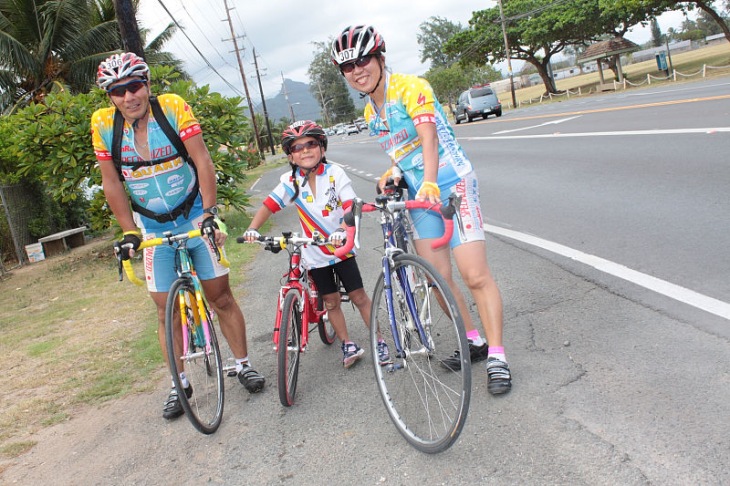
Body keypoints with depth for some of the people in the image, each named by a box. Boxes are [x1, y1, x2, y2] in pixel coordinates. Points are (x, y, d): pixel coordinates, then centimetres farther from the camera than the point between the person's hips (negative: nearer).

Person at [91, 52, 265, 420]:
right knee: (167, 309, 5)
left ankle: (243, 364, 20)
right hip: (153, 226, 2)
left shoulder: (173, 107, -16)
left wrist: (210, 212, -26)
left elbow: (202, 161, -19)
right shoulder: (103, 124, -9)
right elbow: (112, 183, -3)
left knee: (220, 296, 3)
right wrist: (129, 232, -7)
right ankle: (180, 383, 20)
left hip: (195, 215, -2)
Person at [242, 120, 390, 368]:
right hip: (315, 254, 2)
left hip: (341, 248, -2)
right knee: (331, 301, 9)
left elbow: (351, 206, -22)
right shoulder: (290, 181, -7)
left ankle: (380, 343, 16)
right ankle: (348, 345, 24)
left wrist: (342, 229, -39)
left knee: (358, 296, 2)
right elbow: (269, 205, -6)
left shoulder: (334, 173, -14)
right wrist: (252, 228, -22)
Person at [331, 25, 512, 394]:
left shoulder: (411, 88, -13)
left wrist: (430, 183, -42)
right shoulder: (370, 113, 11)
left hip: (451, 185, -7)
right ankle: (474, 341, 23)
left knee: (475, 276, -10)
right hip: (419, 196, 7)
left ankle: (496, 357, -1)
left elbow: (427, 137, -28)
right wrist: (392, 173, 1)